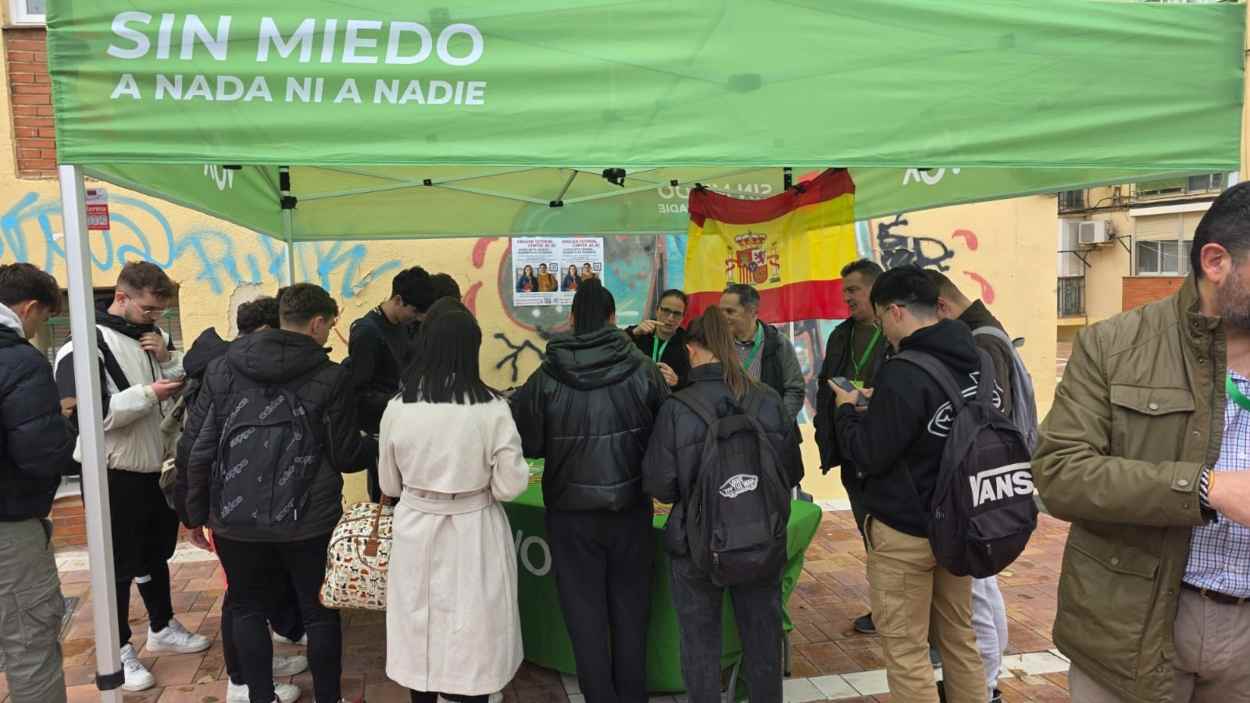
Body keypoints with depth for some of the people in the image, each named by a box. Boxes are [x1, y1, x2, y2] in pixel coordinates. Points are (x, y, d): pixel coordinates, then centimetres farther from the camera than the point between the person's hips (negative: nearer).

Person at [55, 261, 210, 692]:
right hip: (115, 475, -7)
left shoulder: (156, 335, 5)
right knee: (119, 565, 7)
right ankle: (119, 650, 22)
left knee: (156, 555, 21)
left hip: (159, 467, 7)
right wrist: (150, 393, -25)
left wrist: (168, 359, -12)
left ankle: (162, 629, 38)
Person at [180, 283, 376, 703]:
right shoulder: (330, 377, -7)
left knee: (248, 610, 21)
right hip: (307, 519, -2)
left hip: (235, 518, 3)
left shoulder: (225, 368, 1)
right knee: (320, 612, 14)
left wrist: (196, 511, 10)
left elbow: (196, 447, 0)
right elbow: (347, 457, -4)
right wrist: (379, 447, 17)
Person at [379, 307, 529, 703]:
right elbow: (511, 486, -13)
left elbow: (389, 485, 4)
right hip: (474, 534, -2)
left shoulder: (398, 409, -8)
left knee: (422, 630, 18)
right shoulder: (492, 409, -17)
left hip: (416, 530, 2)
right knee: (473, 633, 14)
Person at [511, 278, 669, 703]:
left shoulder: (545, 378, -12)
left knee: (585, 613, 13)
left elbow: (527, 444, -5)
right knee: (630, 609, 18)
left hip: (572, 512, -1)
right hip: (632, 508, 2)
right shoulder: (643, 370, -10)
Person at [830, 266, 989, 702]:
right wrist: (880, 403, 15)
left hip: (905, 530, -8)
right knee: (960, 638, 19)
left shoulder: (904, 373, -23)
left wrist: (847, 409, -1)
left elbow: (868, 454, -17)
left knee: (906, 651, 4)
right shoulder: (973, 361, 3)